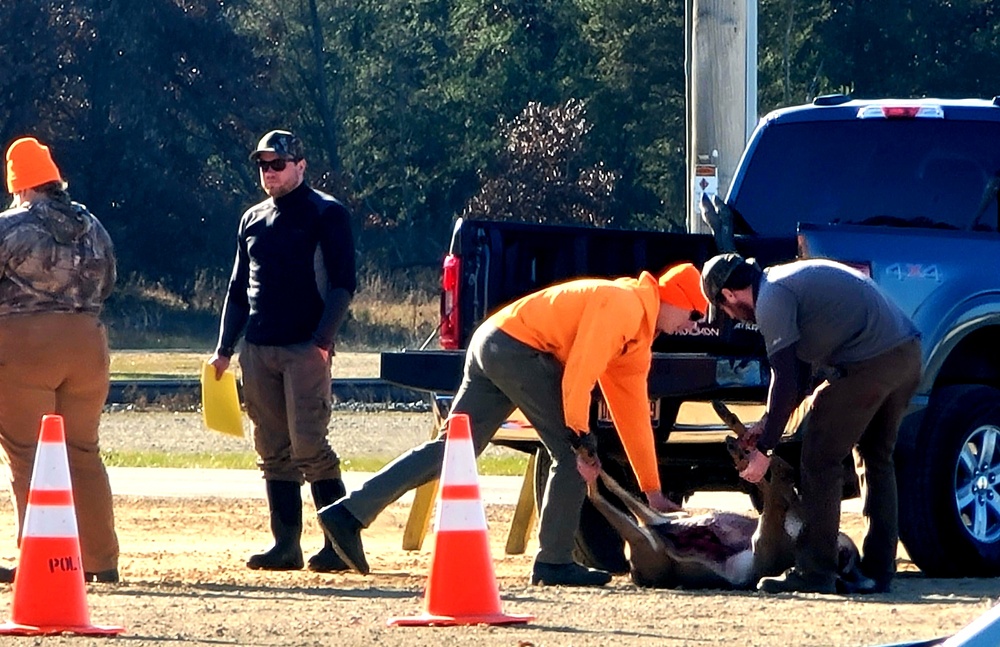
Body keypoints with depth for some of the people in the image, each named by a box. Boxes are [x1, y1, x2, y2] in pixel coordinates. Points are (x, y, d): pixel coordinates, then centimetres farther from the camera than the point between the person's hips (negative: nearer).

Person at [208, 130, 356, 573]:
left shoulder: (326, 215, -1)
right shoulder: (253, 220, 18)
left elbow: (343, 284, -6)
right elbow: (238, 289, 22)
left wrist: (322, 341, -16)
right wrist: (224, 349, 14)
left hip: (305, 350, -7)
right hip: (258, 349, 7)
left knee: (308, 445, -13)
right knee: (273, 452, 5)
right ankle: (285, 544, 8)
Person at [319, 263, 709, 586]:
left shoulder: (637, 339, 21)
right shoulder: (625, 304, -9)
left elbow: (633, 413, 25)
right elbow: (581, 368, -19)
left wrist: (652, 489, 25)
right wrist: (578, 430, -19)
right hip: (519, 348, -10)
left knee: (451, 449, 6)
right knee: (570, 453, -6)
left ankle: (349, 513, 0)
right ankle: (554, 561, -3)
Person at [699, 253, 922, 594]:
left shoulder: (771, 299, -4)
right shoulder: (790, 279, 25)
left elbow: (785, 381, -9)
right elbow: (803, 368, 31)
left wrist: (764, 448, -4)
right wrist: (767, 424, 31)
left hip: (867, 364, -10)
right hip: (908, 351, 10)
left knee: (820, 460, -1)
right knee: (876, 458, 19)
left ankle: (815, 571, 0)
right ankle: (877, 573, 18)